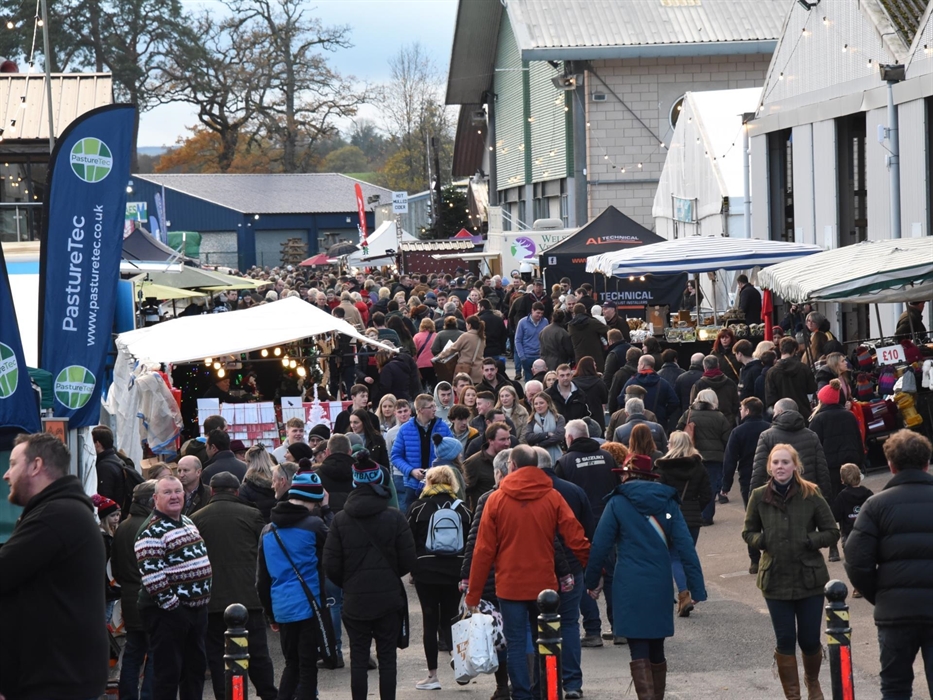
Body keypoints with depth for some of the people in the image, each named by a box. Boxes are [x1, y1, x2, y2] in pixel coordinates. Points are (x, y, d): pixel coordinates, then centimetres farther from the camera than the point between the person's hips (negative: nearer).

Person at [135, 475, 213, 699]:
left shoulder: (187, 522, 13)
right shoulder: (152, 531, -16)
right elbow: (151, 574, -23)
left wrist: (203, 598, 17)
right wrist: (170, 603, -21)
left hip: (197, 608, 9)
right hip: (169, 612, -9)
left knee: (196, 666, 16)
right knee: (169, 672, -5)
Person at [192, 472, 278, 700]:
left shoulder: (196, 519, 3)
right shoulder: (252, 515, 1)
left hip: (212, 601, 0)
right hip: (248, 597, 0)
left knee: (216, 655, 6)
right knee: (257, 654, 7)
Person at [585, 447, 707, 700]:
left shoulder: (617, 503, -2)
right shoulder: (667, 502, 7)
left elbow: (600, 546, -3)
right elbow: (685, 547, 0)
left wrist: (592, 581, 10)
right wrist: (697, 589, 0)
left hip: (630, 588, -4)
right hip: (660, 587, 4)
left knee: (639, 653, -4)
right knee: (656, 650, 17)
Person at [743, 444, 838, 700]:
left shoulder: (811, 495, -6)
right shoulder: (759, 497, -2)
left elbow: (832, 532, 0)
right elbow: (748, 532, 11)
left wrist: (809, 541, -14)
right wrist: (763, 541, -9)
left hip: (809, 579, -1)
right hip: (775, 579, 1)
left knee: (809, 639, 6)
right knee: (785, 640, 4)